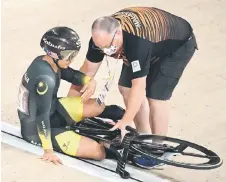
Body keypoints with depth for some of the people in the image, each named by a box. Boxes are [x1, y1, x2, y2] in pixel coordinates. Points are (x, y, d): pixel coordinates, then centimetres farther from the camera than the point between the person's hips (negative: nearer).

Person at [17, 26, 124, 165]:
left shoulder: (43, 61, -5)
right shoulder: (46, 78, -33)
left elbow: (71, 75, 6)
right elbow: (42, 116, -33)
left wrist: (90, 81, -16)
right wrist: (49, 150, -31)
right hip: (36, 129, -9)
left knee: (99, 107, -1)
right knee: (99, 152, -17)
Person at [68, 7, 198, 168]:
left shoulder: (137, 41, -42)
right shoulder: (102, 35, -21)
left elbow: (138, 87, -39)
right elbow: (87, 71, -10)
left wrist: (125, 122, -38)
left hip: (178, 44, -7)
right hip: (153, 45, 8)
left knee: (155, 96, -16)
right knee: (125, 87, 2)